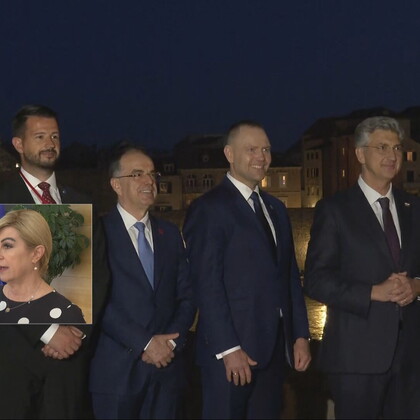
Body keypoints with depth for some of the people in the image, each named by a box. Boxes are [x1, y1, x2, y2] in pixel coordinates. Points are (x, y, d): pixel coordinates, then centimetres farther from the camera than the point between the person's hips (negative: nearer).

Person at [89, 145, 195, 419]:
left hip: (167, 366, 4)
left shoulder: (170, 233, 12)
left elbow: (187, 295, 10)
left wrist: (171, 343, -5)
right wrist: (144, 343, -14)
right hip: (117, 369, -4)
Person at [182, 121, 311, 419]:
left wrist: (300, 334, 8)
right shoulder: (208, 208, -7)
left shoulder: (276, 208, 17)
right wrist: (228, 349, -18)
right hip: (231, 349, -6)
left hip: (275, 347, 7)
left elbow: (290, 275, 15)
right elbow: (207, 284, -14)